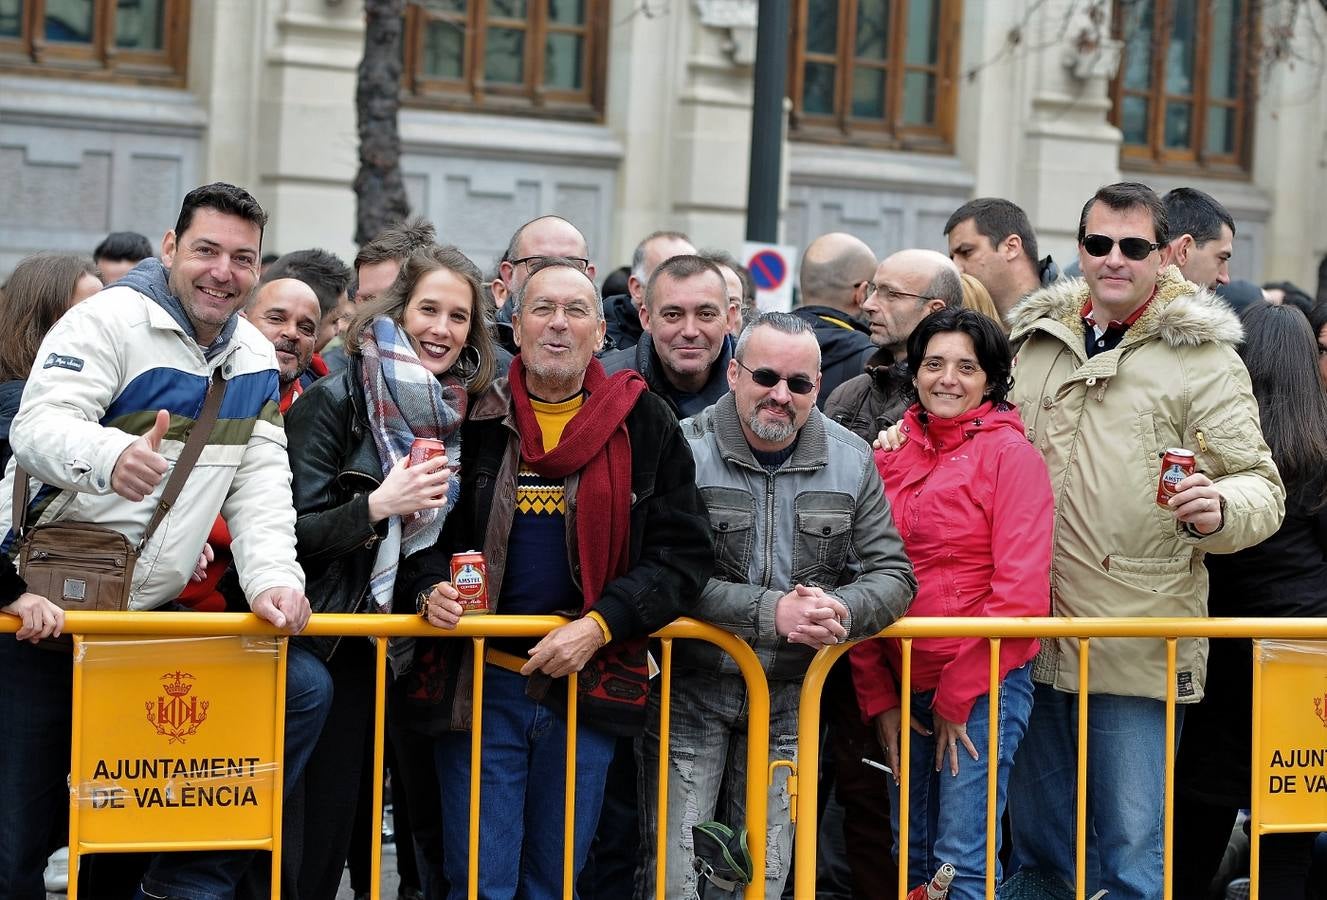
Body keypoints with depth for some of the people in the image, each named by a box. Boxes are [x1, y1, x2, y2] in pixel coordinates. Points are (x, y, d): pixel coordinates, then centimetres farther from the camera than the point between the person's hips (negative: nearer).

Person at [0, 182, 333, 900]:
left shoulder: (256, 361, 9)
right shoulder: (109, 320, -9)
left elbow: (261, 490, 5)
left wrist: (273, 579, -14)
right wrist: (111, 457, -46)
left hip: (156, 613, 6)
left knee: (304, 688, -6)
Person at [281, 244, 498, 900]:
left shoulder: (460, 415, 8)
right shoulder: (335, 402, -8)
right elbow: (291, 535, -13)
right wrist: (376, 507, -24)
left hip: (404, 652, 5)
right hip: (325, 646, -5)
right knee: (307, 836, -6)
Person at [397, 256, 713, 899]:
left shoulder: (643, 425, 3)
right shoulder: (472, 417, 3)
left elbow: (683, 552, 0)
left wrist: (599, 625, -13)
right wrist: (430, 589, -13)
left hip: (587, 686, 1)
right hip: (479, 683, -1)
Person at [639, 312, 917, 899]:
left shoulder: (851, 460, 3)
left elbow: (892, 573, 2)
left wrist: (842, 611, -20)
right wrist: (770, 611, -27)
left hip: (790, 698, 4)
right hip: (690, 691, -4)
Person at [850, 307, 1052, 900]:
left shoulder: (1009, 452, -7)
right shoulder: (890, 452, 8)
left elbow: (1021, 589, -12)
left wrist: (956, 696, -12)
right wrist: (876, 695, 4)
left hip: (985, 684, -5)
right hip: (903, 684, 6)